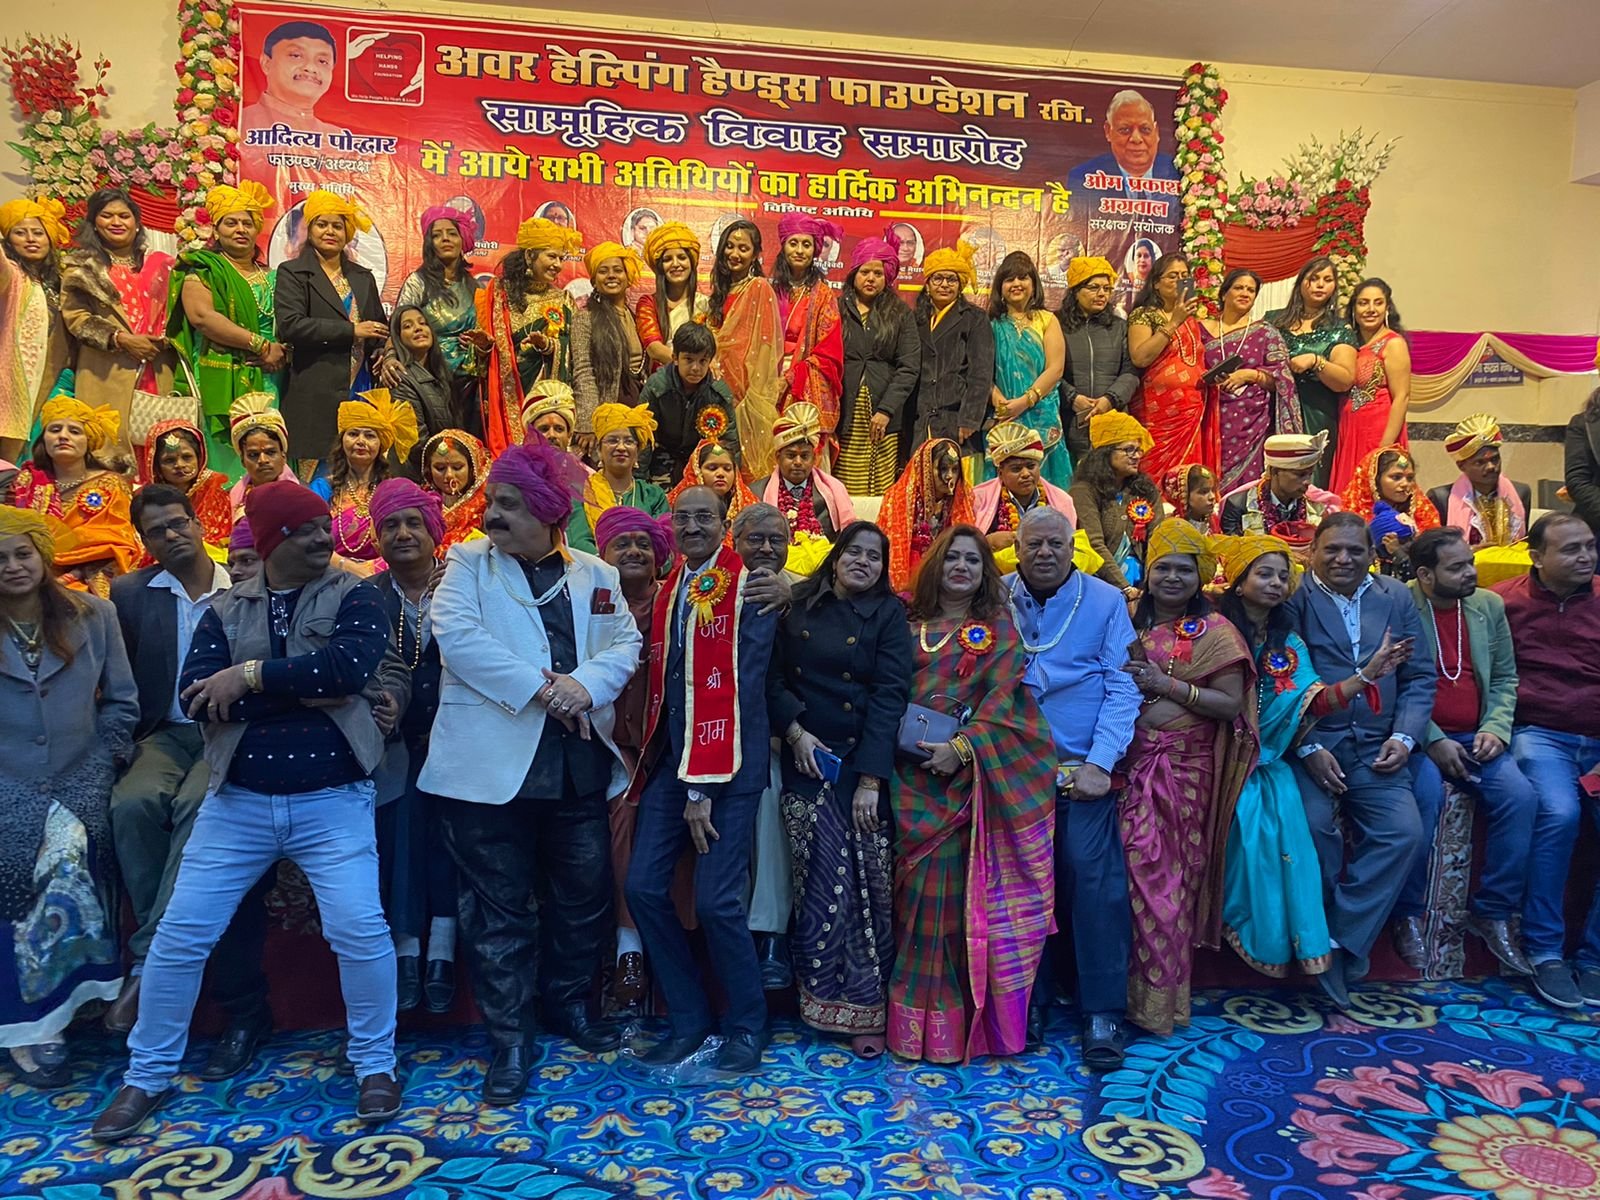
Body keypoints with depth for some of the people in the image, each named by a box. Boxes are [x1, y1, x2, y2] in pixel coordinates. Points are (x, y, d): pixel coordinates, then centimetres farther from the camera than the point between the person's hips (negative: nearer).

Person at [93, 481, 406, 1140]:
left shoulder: (354, 596, 1)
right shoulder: (225, 609, 7)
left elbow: (349, 665, -19)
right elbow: (197, 697, -8)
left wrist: (250, 676, -13)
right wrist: (311, 689, -15)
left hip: (332, 801, -2)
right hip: (237, 801, 3)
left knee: (359, 929, -9)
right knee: (180, 936, 6)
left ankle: (375, 1064, 13)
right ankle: (147, 1075, 28)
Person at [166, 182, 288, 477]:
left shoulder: (271, 277, 19)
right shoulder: (202, 269, 5)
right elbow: (201, 315, -11)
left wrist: (283, 351, -7)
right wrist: (261, 345, -15)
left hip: (270, 384, 4)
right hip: (221, 385, -4)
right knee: (224, 462, -8)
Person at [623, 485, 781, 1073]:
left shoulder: (748, 589, -8)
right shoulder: (668, 589, 13)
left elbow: (743, 684, -13)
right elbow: (661, 677, 13)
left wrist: (704, 787, -14)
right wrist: (654, 755, 2)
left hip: (727, 761, -6)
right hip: (670, 756, 6)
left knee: (717, 900, -6)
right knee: (644, 886, 2)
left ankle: (747, 1026, 18)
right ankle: (689, 1018, 20)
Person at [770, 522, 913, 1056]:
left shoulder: (888, 613, 2)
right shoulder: (798, 606, 7)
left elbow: (889, 695, -6)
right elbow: (772, 677, 7)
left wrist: (870, 778, -13)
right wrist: (794, 731, -9)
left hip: (863, 761, -1)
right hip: (807, 762, 1)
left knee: (868, 883, -1)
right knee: (820, 883, -2)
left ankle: (865, 1008, 11)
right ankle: (822, 995, 14)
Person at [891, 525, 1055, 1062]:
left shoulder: (998, 629, 7)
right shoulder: (909, 627, 13)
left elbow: (1001, 698, -4)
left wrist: (961, 748, -15)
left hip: (971, 774, -2)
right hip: (913, 774, 2)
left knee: (959, 888, -3)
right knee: (921, 886, 2)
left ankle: (959, 1017, 9)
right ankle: (923, 1020, 13)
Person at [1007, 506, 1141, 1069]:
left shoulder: (1105, 601, 2)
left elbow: (1123, 688, -3)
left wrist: (1099, 763, -11)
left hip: (1083, 768, -2)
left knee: (1093, 878, -8)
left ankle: (1104, 1015, 4)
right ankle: (1029, 1002, 20)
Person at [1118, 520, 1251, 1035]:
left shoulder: (1214, 631, 2)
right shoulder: (1129, 620, 12)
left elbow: (1231, 704, -6)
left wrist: (1167, 685, -13)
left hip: (1184, 767, -2)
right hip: (1133, 761, 2)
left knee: (1173, 874, 0)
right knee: (1136, 867, -3)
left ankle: (1161, 997, 12)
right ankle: (1131, 987, 12)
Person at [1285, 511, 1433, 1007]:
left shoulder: (1397, 598, 14)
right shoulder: (1292, 598, 1)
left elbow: (1419, 677, 11)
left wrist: (1403, 736, -4)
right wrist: (1308, 748, -14)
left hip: (1376, 745, 4)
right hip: (1310, 741, -3)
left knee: (1403, 832, -17)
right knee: (1314, 826, -25)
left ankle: (1341, 947, -4)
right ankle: (1323, 945, -2)